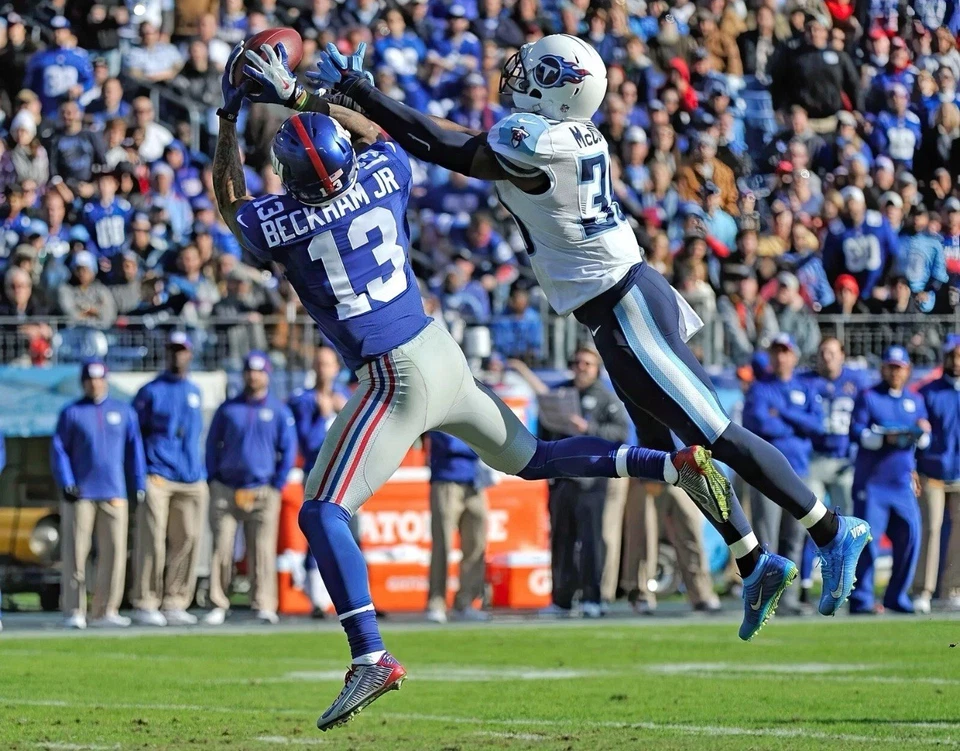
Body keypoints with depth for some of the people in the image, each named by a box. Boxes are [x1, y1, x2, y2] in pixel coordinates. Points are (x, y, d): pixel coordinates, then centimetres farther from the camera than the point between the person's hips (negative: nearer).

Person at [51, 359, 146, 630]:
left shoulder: (124, 412, 10)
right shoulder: (71, 413, 4)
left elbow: (134, 449, 12)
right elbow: (58, 449, 1)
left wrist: (139, 485, 6)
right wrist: (66, 483, -10)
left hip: (114, 494, 2)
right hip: (80, 494, -2)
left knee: (114, 551, -2)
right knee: (76, 552, -4)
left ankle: (106, 610, 4)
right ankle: (74, 611, -2)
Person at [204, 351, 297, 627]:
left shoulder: (280, 411, 6)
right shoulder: (228, 409, 9)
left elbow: (288, 451, 7)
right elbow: (212, 446, 12)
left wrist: (277, 486, 1)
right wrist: (213, 482, 5)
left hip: (263, 492, -1)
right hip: (226, 489, 1)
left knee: (262, 551, -4)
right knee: (221, 549, -3)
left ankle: (264, 606, -2)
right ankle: (218, 605, 0)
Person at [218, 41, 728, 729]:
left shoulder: (280, 222, -13)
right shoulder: (383, 176, -1)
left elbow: (229, 200, 10)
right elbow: (372, 131, 24)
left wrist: (230, 117, 16)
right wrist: (299, 96, 24)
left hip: (397, 380, -6)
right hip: (444, 353, 6)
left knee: (322, 512, -5)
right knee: (528, 458, 26)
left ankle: (370, 656, -19)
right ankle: (674, 464, 19)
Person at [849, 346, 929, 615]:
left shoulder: (916, 401, 18)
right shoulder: (868, 397, 3)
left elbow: (924, 441, 13)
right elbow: (856, 431, -8)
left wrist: (922, 432, -10)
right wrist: (885, 438, -22)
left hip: (902, 484, 5)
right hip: (871, 483, -5)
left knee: (910, 537, -3)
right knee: (867, 538, -9)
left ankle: (896, 596, 9)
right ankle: (860, 599, -4)